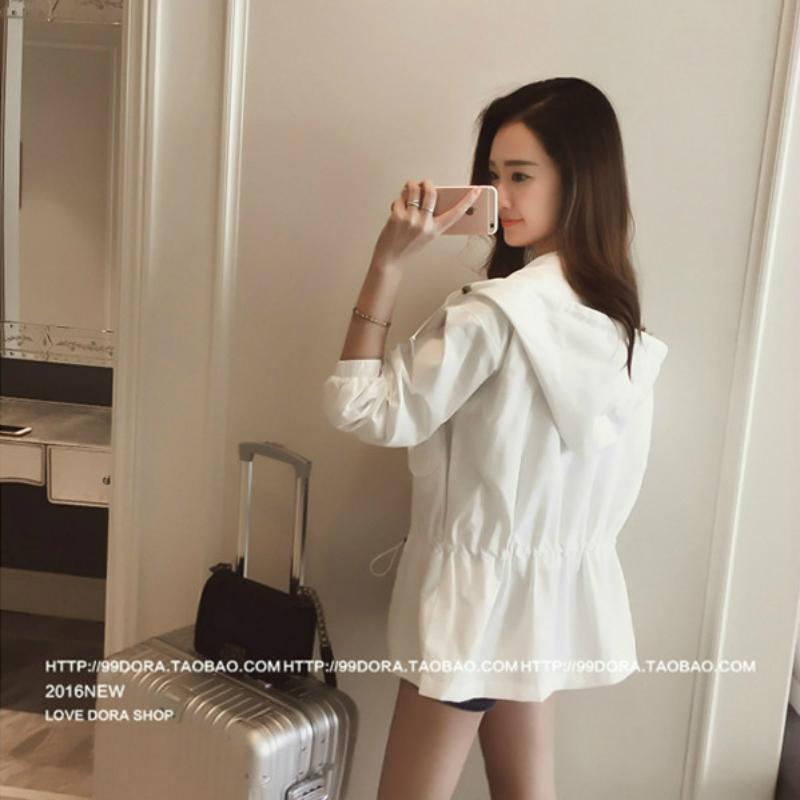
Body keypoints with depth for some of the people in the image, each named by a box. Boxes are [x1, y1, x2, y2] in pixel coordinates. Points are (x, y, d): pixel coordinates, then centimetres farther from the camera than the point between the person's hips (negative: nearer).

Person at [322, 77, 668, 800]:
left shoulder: (498, 310, -25)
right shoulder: (614, 313, 2)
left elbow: (362, 408, -19)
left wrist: (389, 262, -20)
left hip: (482, 591, -8)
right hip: (558, 585, 8)